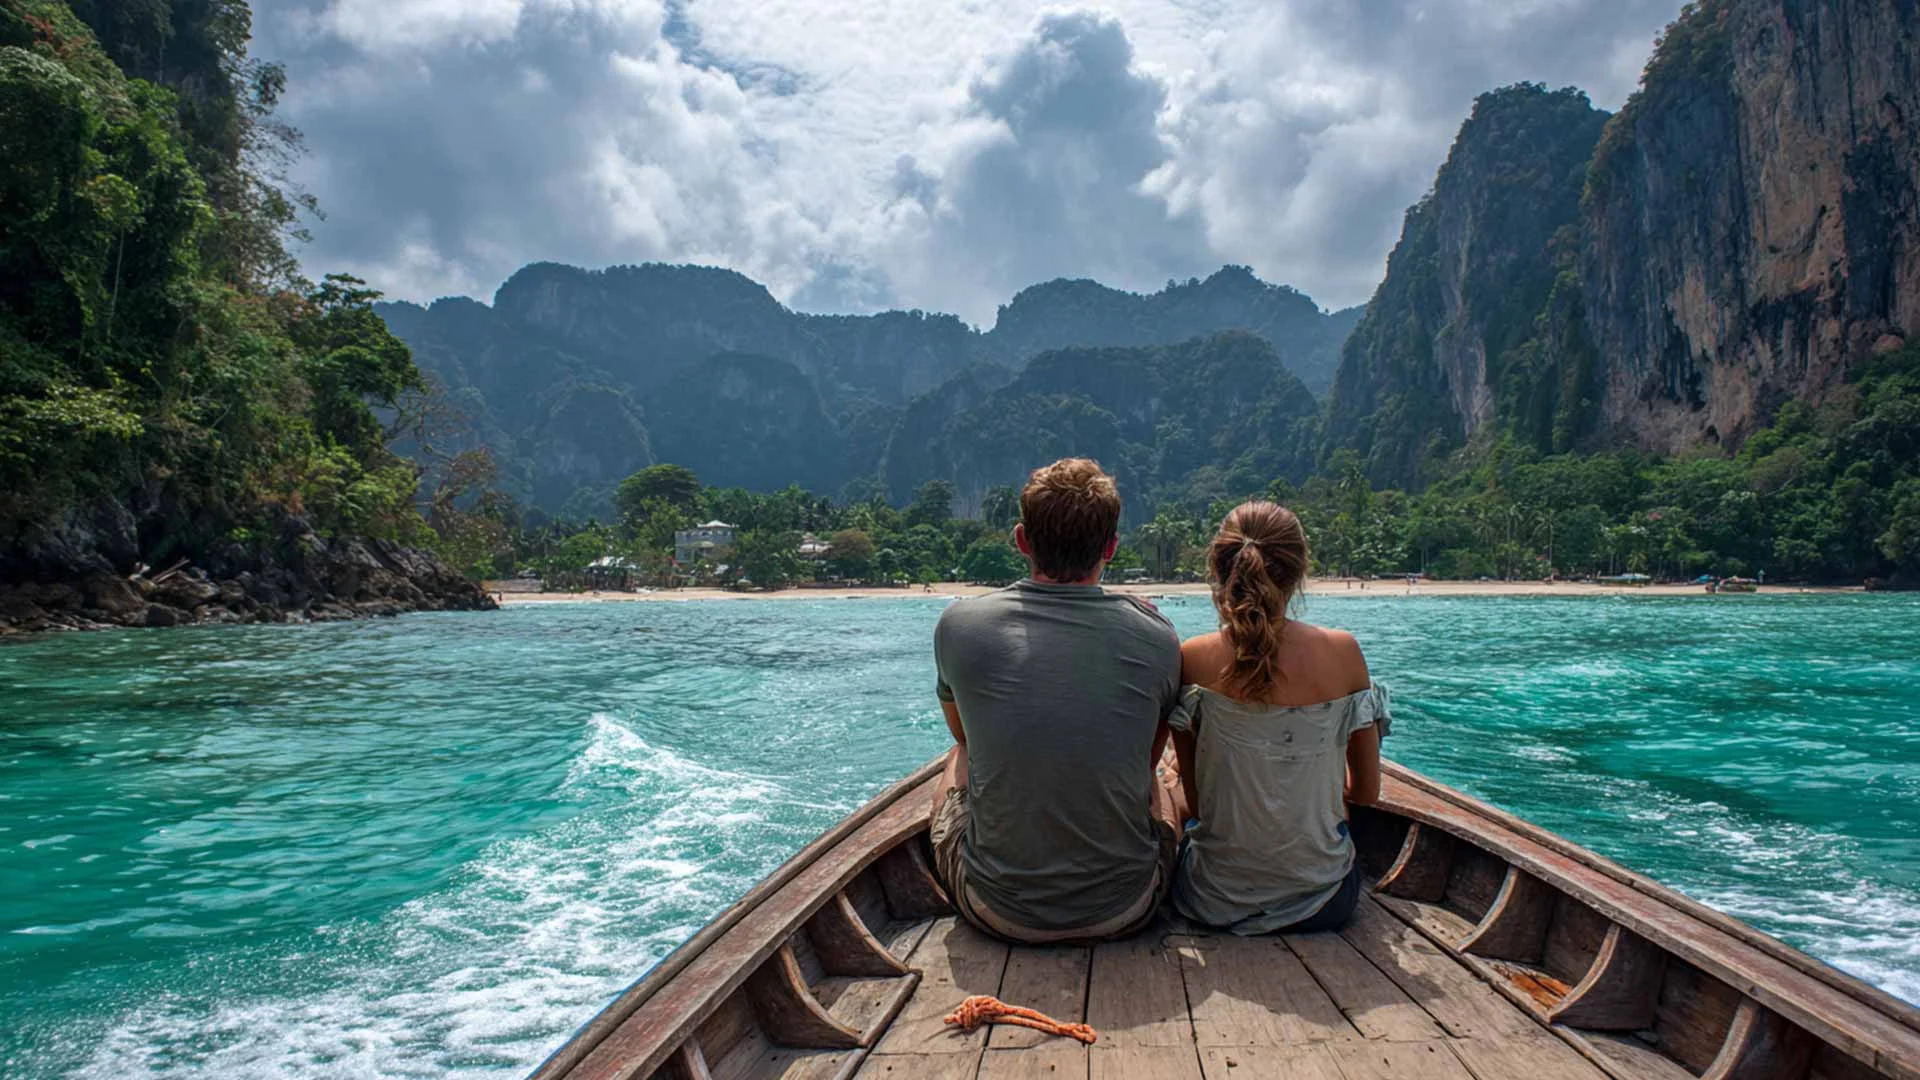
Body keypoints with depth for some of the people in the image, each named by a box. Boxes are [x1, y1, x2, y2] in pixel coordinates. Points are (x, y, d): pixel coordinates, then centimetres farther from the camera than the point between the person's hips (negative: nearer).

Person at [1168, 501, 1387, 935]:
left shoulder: (1192, 660, -14)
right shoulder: (1343, 652, -12)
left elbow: (1195, 800, -4)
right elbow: (1366, 792, -1)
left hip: (1216, 904, 0)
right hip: (1324, 904, 0)